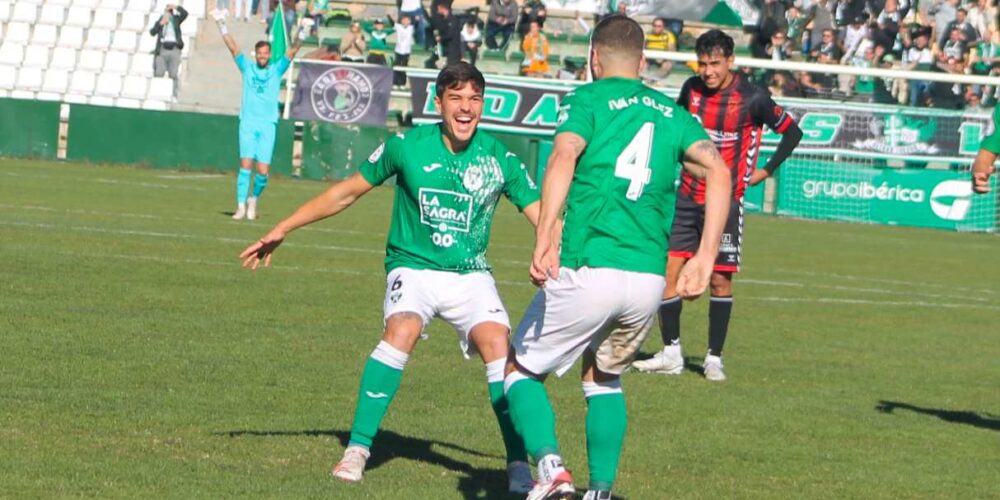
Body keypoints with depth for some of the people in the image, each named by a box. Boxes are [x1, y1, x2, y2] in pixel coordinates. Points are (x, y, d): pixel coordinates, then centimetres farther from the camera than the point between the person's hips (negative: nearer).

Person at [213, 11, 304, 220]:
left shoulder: (277, 69, 8)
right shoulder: (247, 67, 9)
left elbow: (292, 51, 1)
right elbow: (232, 46, 4)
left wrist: (301, 33, -12)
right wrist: (221, 25, -3)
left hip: (268, 125, 0)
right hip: (248, 123, 0)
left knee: (263, 171, -6)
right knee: (245, 165, -11)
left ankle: (254, 199, 19)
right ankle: (241, 206, -7)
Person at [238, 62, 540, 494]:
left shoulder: (499, 159, -5)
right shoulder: (407, 146, -6)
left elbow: (543, 216, -1)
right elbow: (347, 191, 5)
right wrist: (282, 230, 6)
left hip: (470, 275, 1)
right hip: (413, 266, -1)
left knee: (498, 345, -22)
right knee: (401, 332, -30)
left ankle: (519, 464, -12)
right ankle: (357, 448, -22)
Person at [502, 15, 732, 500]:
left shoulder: (588, 100, 3)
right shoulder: (672, 112, 17)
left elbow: (564, 157, -16)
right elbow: (717, 171, 3)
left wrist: (545, 238, -25)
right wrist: (705, 258, 1)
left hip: (586, 272, -4)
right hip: (649, 279, 4)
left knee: (521, 370, 14)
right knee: (604, 379, 29)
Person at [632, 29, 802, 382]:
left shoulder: (752, 99, -11)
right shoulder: (691, 89, 1)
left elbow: (792, 131, 0)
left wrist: (766, 171, -1)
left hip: (726, 200, -4)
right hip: (687, 197, 4)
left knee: (720, 279, -3)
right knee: (667, 270, -3)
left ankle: (714, 358, 8)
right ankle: (671, 353, 6)